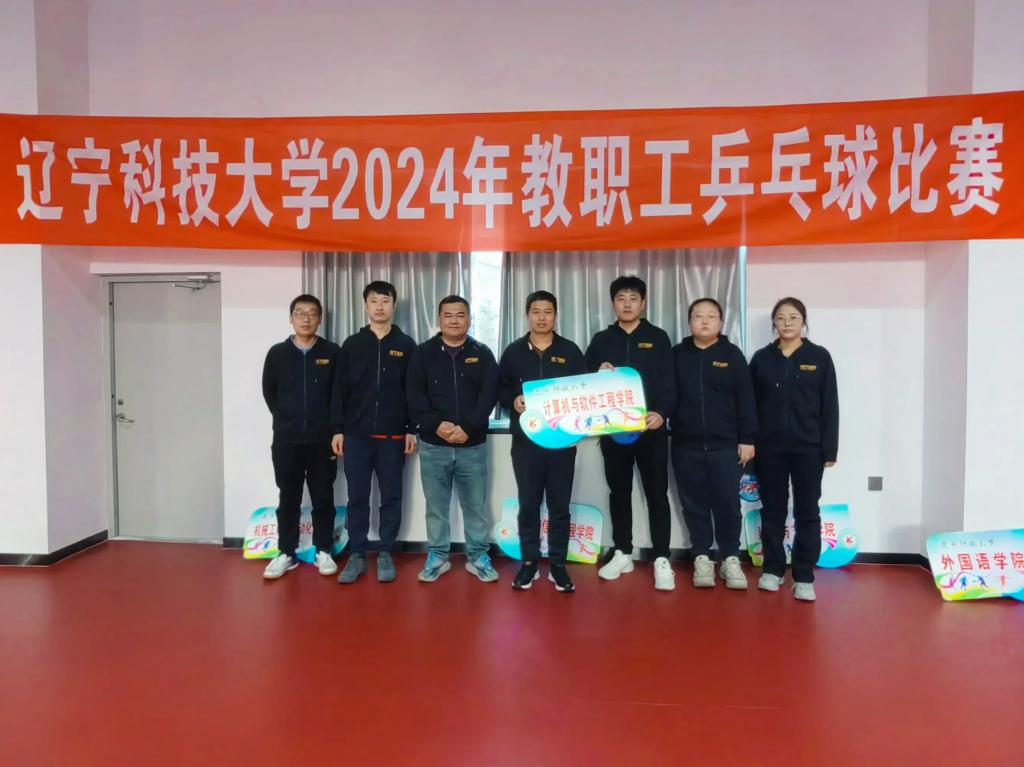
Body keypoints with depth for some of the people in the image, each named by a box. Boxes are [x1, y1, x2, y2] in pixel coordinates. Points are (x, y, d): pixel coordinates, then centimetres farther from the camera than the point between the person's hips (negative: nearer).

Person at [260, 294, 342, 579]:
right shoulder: (277, 353, 3)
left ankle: (324, 551, 19)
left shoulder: (332, 352, -1)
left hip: (322, 440, -1)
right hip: (286, 440, 1)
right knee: (288, 499, 9)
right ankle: (286, 553, 19)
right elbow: (269, 391, 11)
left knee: (323, 498, 7)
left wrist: (331, 426, 2)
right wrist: (286, 419, 8)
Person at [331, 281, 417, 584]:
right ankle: (357, 555, 17)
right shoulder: (352, 344, 5)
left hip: (393, 437, -1)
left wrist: (412, 430, -2)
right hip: (356, 435, 1)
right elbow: (340, 390, 5)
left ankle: (386, 554, 18)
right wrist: (338, 429, 0)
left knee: (391, 498, 6)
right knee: (357, 499, 6)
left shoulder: (406, 345, 4)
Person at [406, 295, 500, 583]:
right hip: (433, 445, 0)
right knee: (436, 506, 10)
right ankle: (437, 557, 23)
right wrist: (436, 425, -17)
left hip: (473, 445, 0)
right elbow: (414, 395, -4)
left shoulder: (482, 354, 4)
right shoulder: (423, 353, 4)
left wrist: (467, 427, -17)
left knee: (476, 505, 8)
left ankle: (478, 557, 21)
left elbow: (489, 395, -5)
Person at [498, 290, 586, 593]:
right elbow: (500, 389, 9)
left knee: (559, 505, 5)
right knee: (528, 504, 7)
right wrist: (513, 401, -12)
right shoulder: (514, 351, 6)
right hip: (525, 440, 0)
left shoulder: (570, 351, 5)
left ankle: (558, 564, 16)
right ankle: (529, 562, 19)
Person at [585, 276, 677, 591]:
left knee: (657, 494, 1)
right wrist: (598, 375, -14)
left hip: (651, 429, -2)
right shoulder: (601, 340, 10)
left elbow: (668, 382, -3)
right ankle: (622, 553, 22)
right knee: (619, 492, 10)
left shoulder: (658, 338, 4)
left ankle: (661, 559, 7)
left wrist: (661, 413, -19)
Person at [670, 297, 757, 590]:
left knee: (728, 503, 2)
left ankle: (730, 558, 17)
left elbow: (745, 399, 1)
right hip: (686, 445, 1)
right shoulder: (676, 355, 6)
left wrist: (747, 439, -2)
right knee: (694, 504, 8)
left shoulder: (732, 355, 3)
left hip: (726, 444, -1)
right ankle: (701, 557, 20)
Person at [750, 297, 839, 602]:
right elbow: (751, 405, 5)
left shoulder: (819, 357, 1)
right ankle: (773, 569, 21)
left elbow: (830, 406, 0)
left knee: (807, 512, 5)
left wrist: (829, 449, -5)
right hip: (769, 447, 1)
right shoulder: (761, 358, 5)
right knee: (772, 509, 9)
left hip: (808, 447, -1)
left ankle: (804, 576, 13)